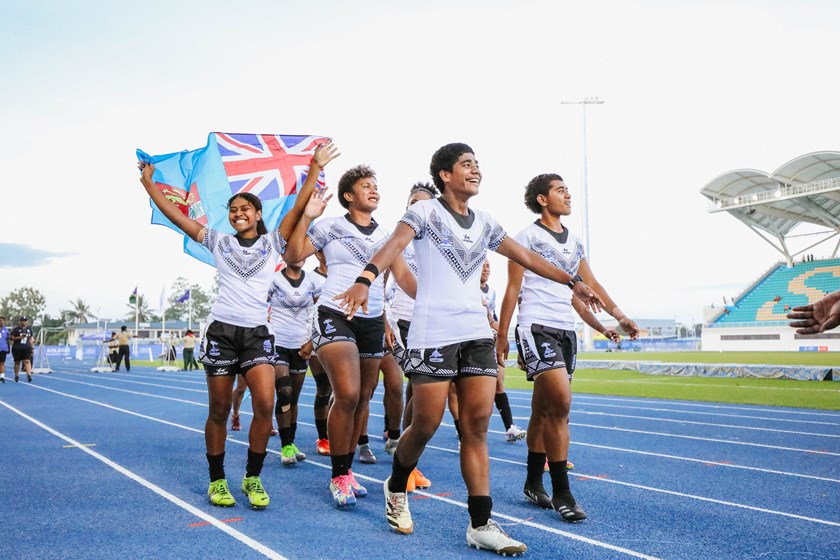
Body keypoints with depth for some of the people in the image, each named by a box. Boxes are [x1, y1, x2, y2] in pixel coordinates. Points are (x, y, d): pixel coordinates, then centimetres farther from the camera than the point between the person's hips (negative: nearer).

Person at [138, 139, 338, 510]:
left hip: (257, 332, 0)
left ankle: (253, 478, 0)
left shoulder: (272, 242, 10)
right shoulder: (218, 242, 10)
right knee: (219, 410, 3)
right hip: (221, 330, 0)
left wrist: (315, 168, -5)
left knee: (265, 405, -15)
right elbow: (174, 215, 9)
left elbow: (299, 207, 1)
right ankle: (217, 480, 17)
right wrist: (149, 184, 8)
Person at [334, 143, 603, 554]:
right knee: (426, 425, -3)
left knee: (477, 425, -1)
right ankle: (395, 489, 26)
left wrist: (572, 281, 25)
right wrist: (365, 280, -38)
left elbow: (526, 257, 25)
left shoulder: (484, 224, 16)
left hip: (477, 333, 5)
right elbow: (394, 245, -19)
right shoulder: (425, 212, -1)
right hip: (433, 332, -5)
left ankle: (480, 524, 0)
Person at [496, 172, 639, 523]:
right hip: (536, 327, -7)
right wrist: (502, 336, -7)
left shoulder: (574, 242, 16)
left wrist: (618, 316, 9)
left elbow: (590, 285, 19)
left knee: (544, 409, 11)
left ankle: (534, 484, 22)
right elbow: (513, 290, -5)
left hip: (566, 330, 7)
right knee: (560, 401, -18)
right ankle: (561, 493, -12)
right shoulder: (527, 237, -3)